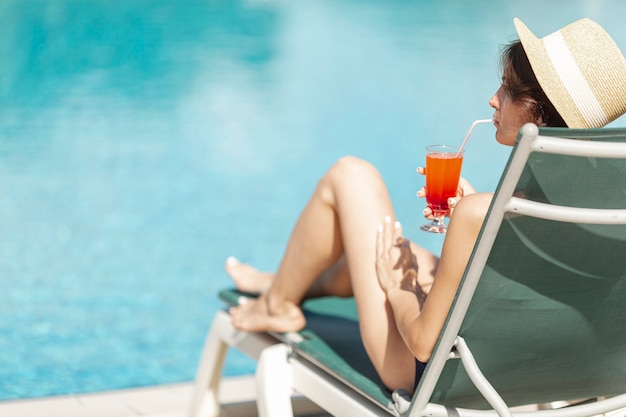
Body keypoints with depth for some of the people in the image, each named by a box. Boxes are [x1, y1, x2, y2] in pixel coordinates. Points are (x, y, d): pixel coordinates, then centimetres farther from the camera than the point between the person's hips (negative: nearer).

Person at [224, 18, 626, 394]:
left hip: (430, 378, -7)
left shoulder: (477, 215, -34)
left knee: (351, 175, 3)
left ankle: (278, 303, 26)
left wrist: (396, 287, -6)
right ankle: (287, 282, 60)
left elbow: (424, 342, -25)